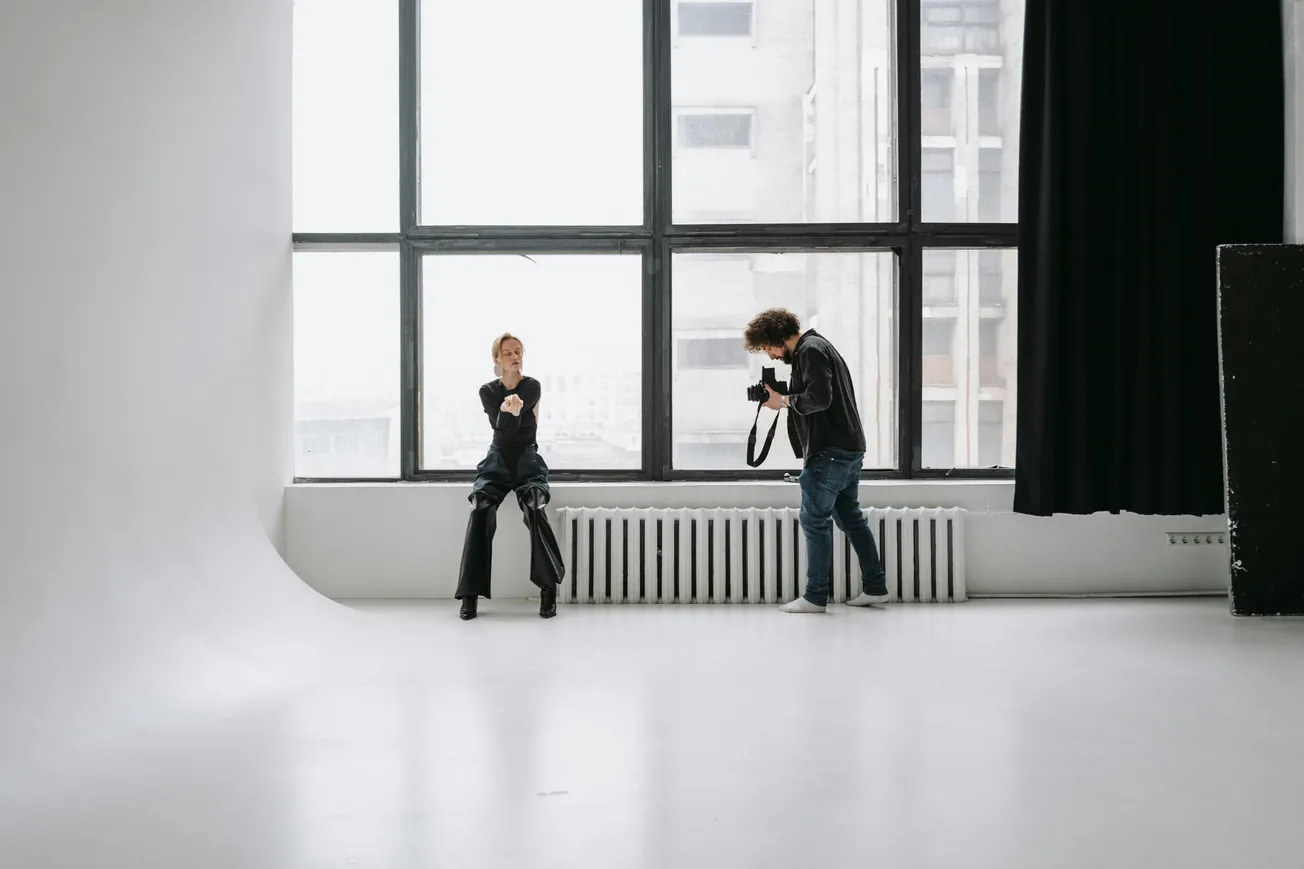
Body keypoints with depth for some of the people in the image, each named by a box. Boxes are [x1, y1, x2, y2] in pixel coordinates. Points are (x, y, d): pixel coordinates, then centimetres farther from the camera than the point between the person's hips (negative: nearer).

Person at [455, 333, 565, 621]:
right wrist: (511, 411, -35)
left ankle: (549, 587, -20)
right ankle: (471, 593, -22)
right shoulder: (488, 391, 3)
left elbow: (511, 426, -15)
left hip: (528, 461, -1)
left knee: (535, 509, -30)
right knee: (480, 512, -26)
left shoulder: (532, 387, -2)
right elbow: (501, 427, -14)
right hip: (496, 461, 2)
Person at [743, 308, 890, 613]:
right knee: (850, 517, 15)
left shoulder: (810, 350, -11)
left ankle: (815, 597, -1)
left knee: (814, 519, -5)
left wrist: (785, 401, -11)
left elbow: (819, 398, -23)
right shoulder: (817, 346, 20)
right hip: (850, 449, 10)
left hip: (830, 451, -10)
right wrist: (786, 398, 8)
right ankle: (874, 587, 19)